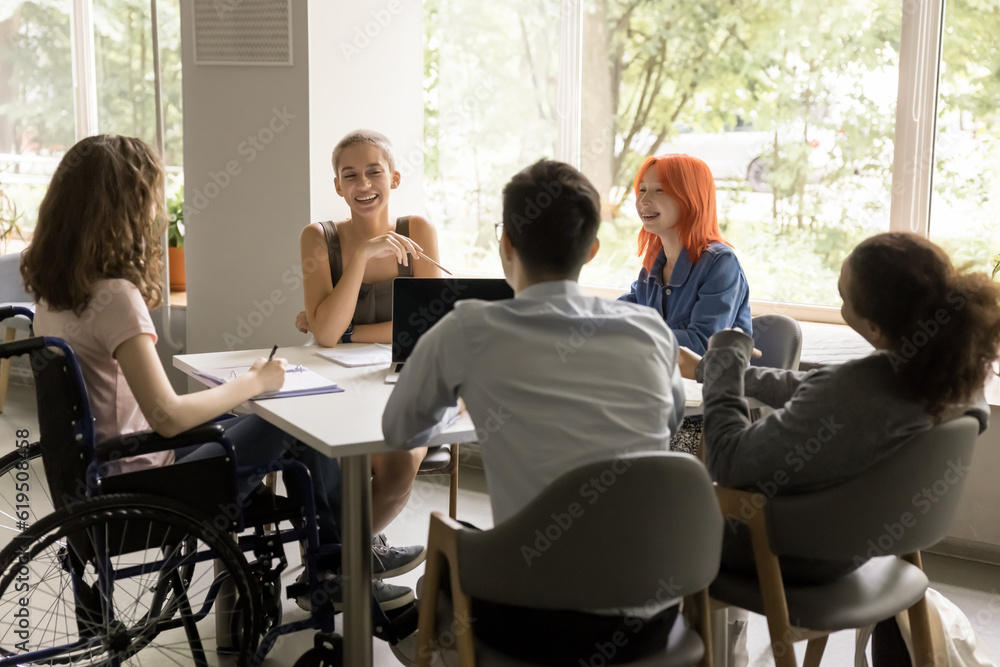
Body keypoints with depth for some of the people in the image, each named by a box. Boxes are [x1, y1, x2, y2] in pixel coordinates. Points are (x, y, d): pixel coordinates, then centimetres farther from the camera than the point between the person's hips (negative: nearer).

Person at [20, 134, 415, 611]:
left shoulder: (54, 291, 3)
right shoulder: (115, 296, -25)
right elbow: (167, 416, -29)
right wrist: (253, 383, -16)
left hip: (99, 479, 10)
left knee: (273, 426, 17)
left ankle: (328, 567, 23)